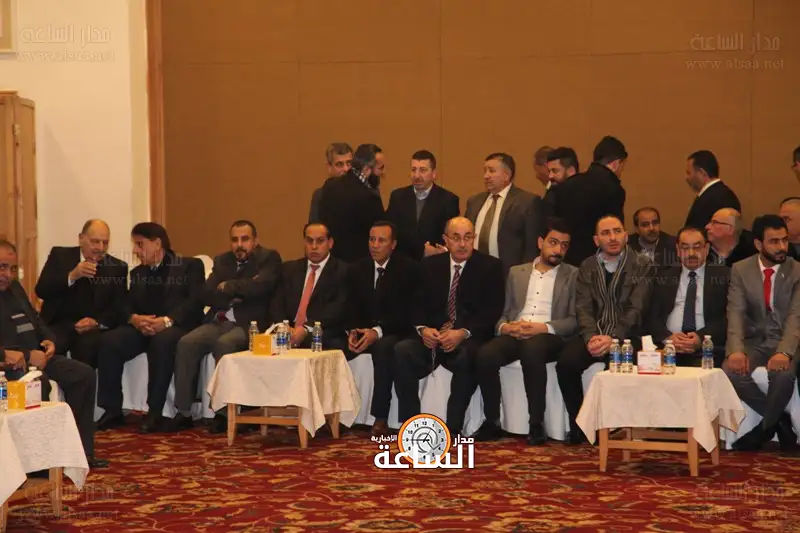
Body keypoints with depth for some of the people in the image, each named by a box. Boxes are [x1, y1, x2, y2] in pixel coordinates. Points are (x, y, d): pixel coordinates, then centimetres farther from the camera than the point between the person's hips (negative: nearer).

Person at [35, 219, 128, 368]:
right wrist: (72, 276, -17)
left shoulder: (117, 267, 8)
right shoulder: (60, 255, 7)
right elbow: (41, 290, -3)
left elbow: (119, 309, 3)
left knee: (89, 345, -33)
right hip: (58, 324, 0)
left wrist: (97, 322, -17)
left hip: (93, 328, 0)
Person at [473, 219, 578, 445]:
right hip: (514, 335, 3)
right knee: (485, 354, -29)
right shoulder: (516, 272, 22)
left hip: (549, 337, -3)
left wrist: (544, 327, -15)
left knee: (531, 350, -39)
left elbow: (575, 320, 2)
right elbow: (505, 312, 19)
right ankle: (492, 422, -15)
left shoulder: (573, 276, 12)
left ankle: (536, 425, -31)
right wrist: (504, 326, -6)